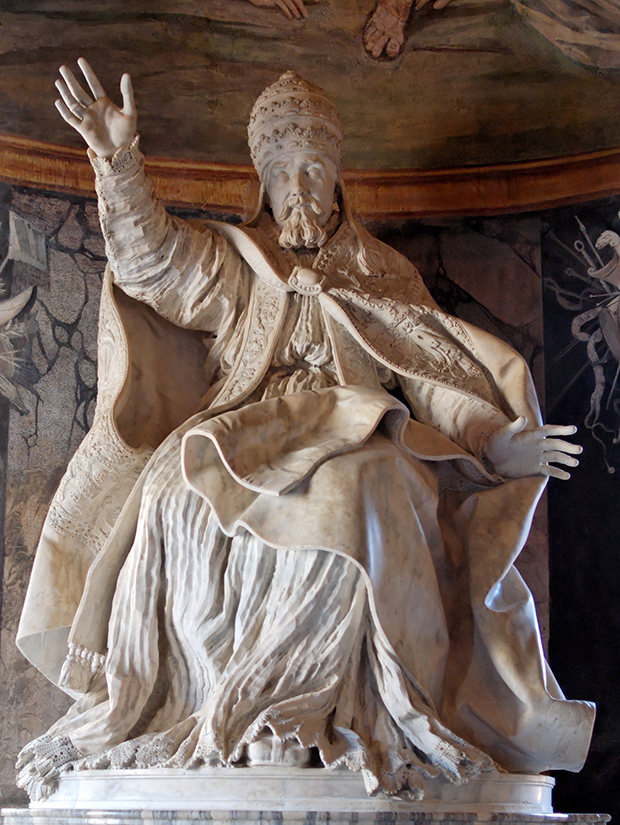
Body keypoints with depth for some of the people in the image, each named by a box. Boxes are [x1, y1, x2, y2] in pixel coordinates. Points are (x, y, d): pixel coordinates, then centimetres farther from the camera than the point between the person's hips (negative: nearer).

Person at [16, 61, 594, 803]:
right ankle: (187, 697, -29)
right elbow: (148, 256, 6)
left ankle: (347, 711, -33)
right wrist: (119, 161, -8)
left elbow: (436, 373, 17)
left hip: (352, 440, 0)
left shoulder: (384, 274, 24)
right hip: (241, 433, 1)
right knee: (185, 492, -34)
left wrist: (493, 439, 2)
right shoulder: (229, 262, 24)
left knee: (360, 494, -37)